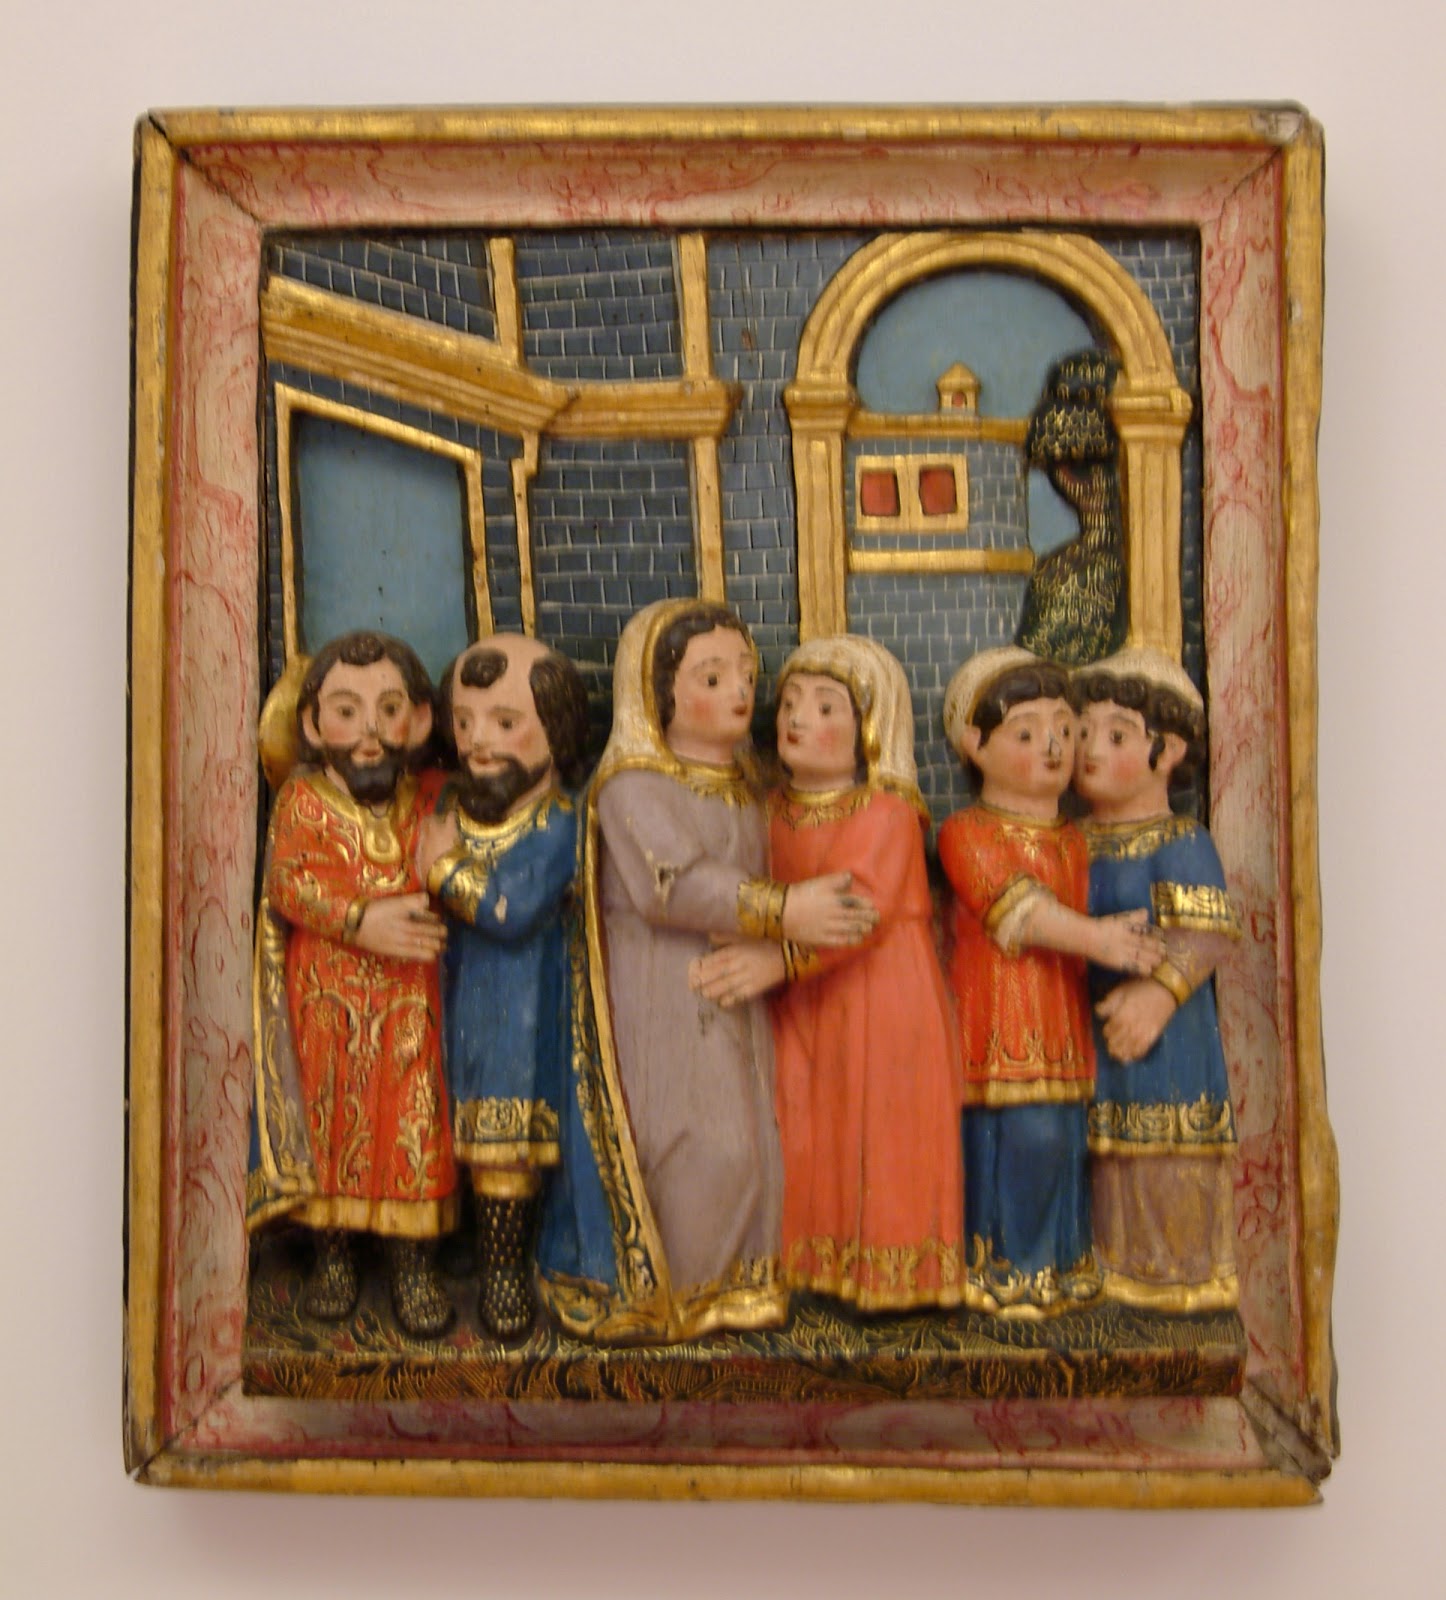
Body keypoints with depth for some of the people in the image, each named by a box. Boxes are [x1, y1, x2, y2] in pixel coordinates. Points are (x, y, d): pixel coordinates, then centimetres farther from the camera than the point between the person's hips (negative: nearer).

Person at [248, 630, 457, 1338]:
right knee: (330, 1117, 6)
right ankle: (332, 1251, 22)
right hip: (326, 994, -1)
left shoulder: (430, 800, 4)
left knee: (413, 1118, 0)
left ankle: (413, 1261, 11)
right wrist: (360, 920, -23)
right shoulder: (301, 800, -3)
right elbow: (289, 884, -13)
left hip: (409, 998, 1)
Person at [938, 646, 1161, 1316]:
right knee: (1011, 1132, -9)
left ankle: (1058, 1266, 18)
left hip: (1059, 1023, 5)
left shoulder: (1074, 839, 16)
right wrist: (1094, 937, -24)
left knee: (1058, 1135, 3)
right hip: (993, 1023, -5)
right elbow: (1016, 908, -16)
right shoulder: (966, 834, -4)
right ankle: (999, 1268, 6)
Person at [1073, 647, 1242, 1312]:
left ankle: (1171, 1274, 10)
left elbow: (1205, 932, -19)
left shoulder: (1181, 844, -8)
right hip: (1086, 1032, 6)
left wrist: (1159, 989, -31)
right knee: (1103, 1160, 12)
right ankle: (1105, 1270, 23)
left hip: (1162, 1038, -6)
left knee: (1160, 1168, -3)